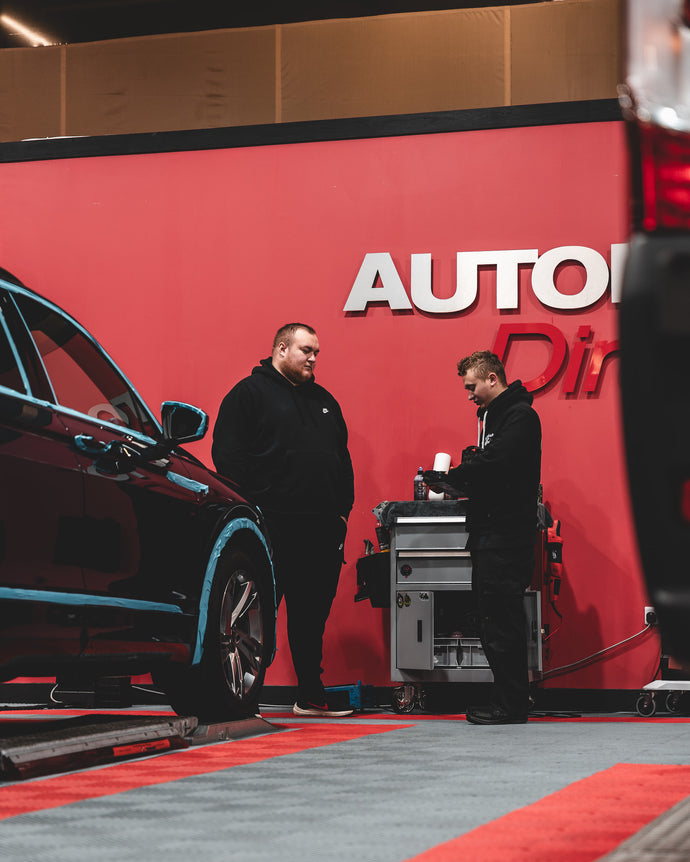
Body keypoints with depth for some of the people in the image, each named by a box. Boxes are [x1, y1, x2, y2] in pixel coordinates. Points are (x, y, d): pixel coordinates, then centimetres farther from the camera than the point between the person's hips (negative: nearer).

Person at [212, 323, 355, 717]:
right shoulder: (250, 393, 1)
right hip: (274, 525, -6)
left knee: (313, 611, 11)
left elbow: (343, 458, 25)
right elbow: (227, 454, -6)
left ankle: (311, 695, 18)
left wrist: (343, 508, 14)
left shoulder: (324, 400, 21)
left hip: (323, 528, 7)